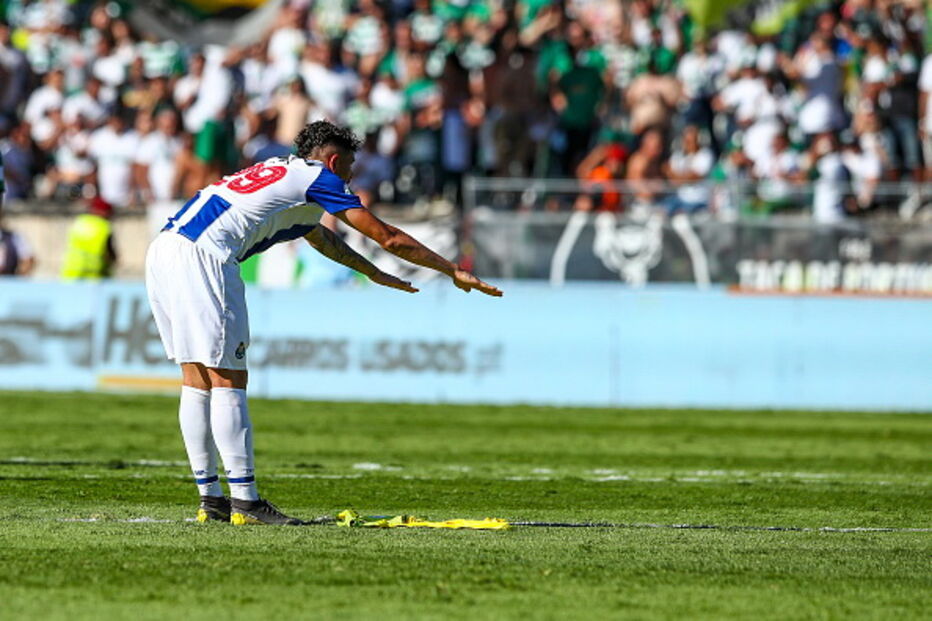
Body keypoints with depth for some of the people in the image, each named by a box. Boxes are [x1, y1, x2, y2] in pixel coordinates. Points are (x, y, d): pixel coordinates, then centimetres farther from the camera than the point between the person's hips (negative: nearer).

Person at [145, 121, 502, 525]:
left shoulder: (280, 172, 30)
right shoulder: (318, 178, 5)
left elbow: (320, 237, 47)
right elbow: (388, 237, 7)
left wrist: (374, 273, 58)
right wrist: (454, 272, 15)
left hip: (163, 251, 9)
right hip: (200, 255, -9)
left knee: (197, 381, 11)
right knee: (227, 381, -7)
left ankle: (210, 499, 11)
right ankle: (244, 501, -8)